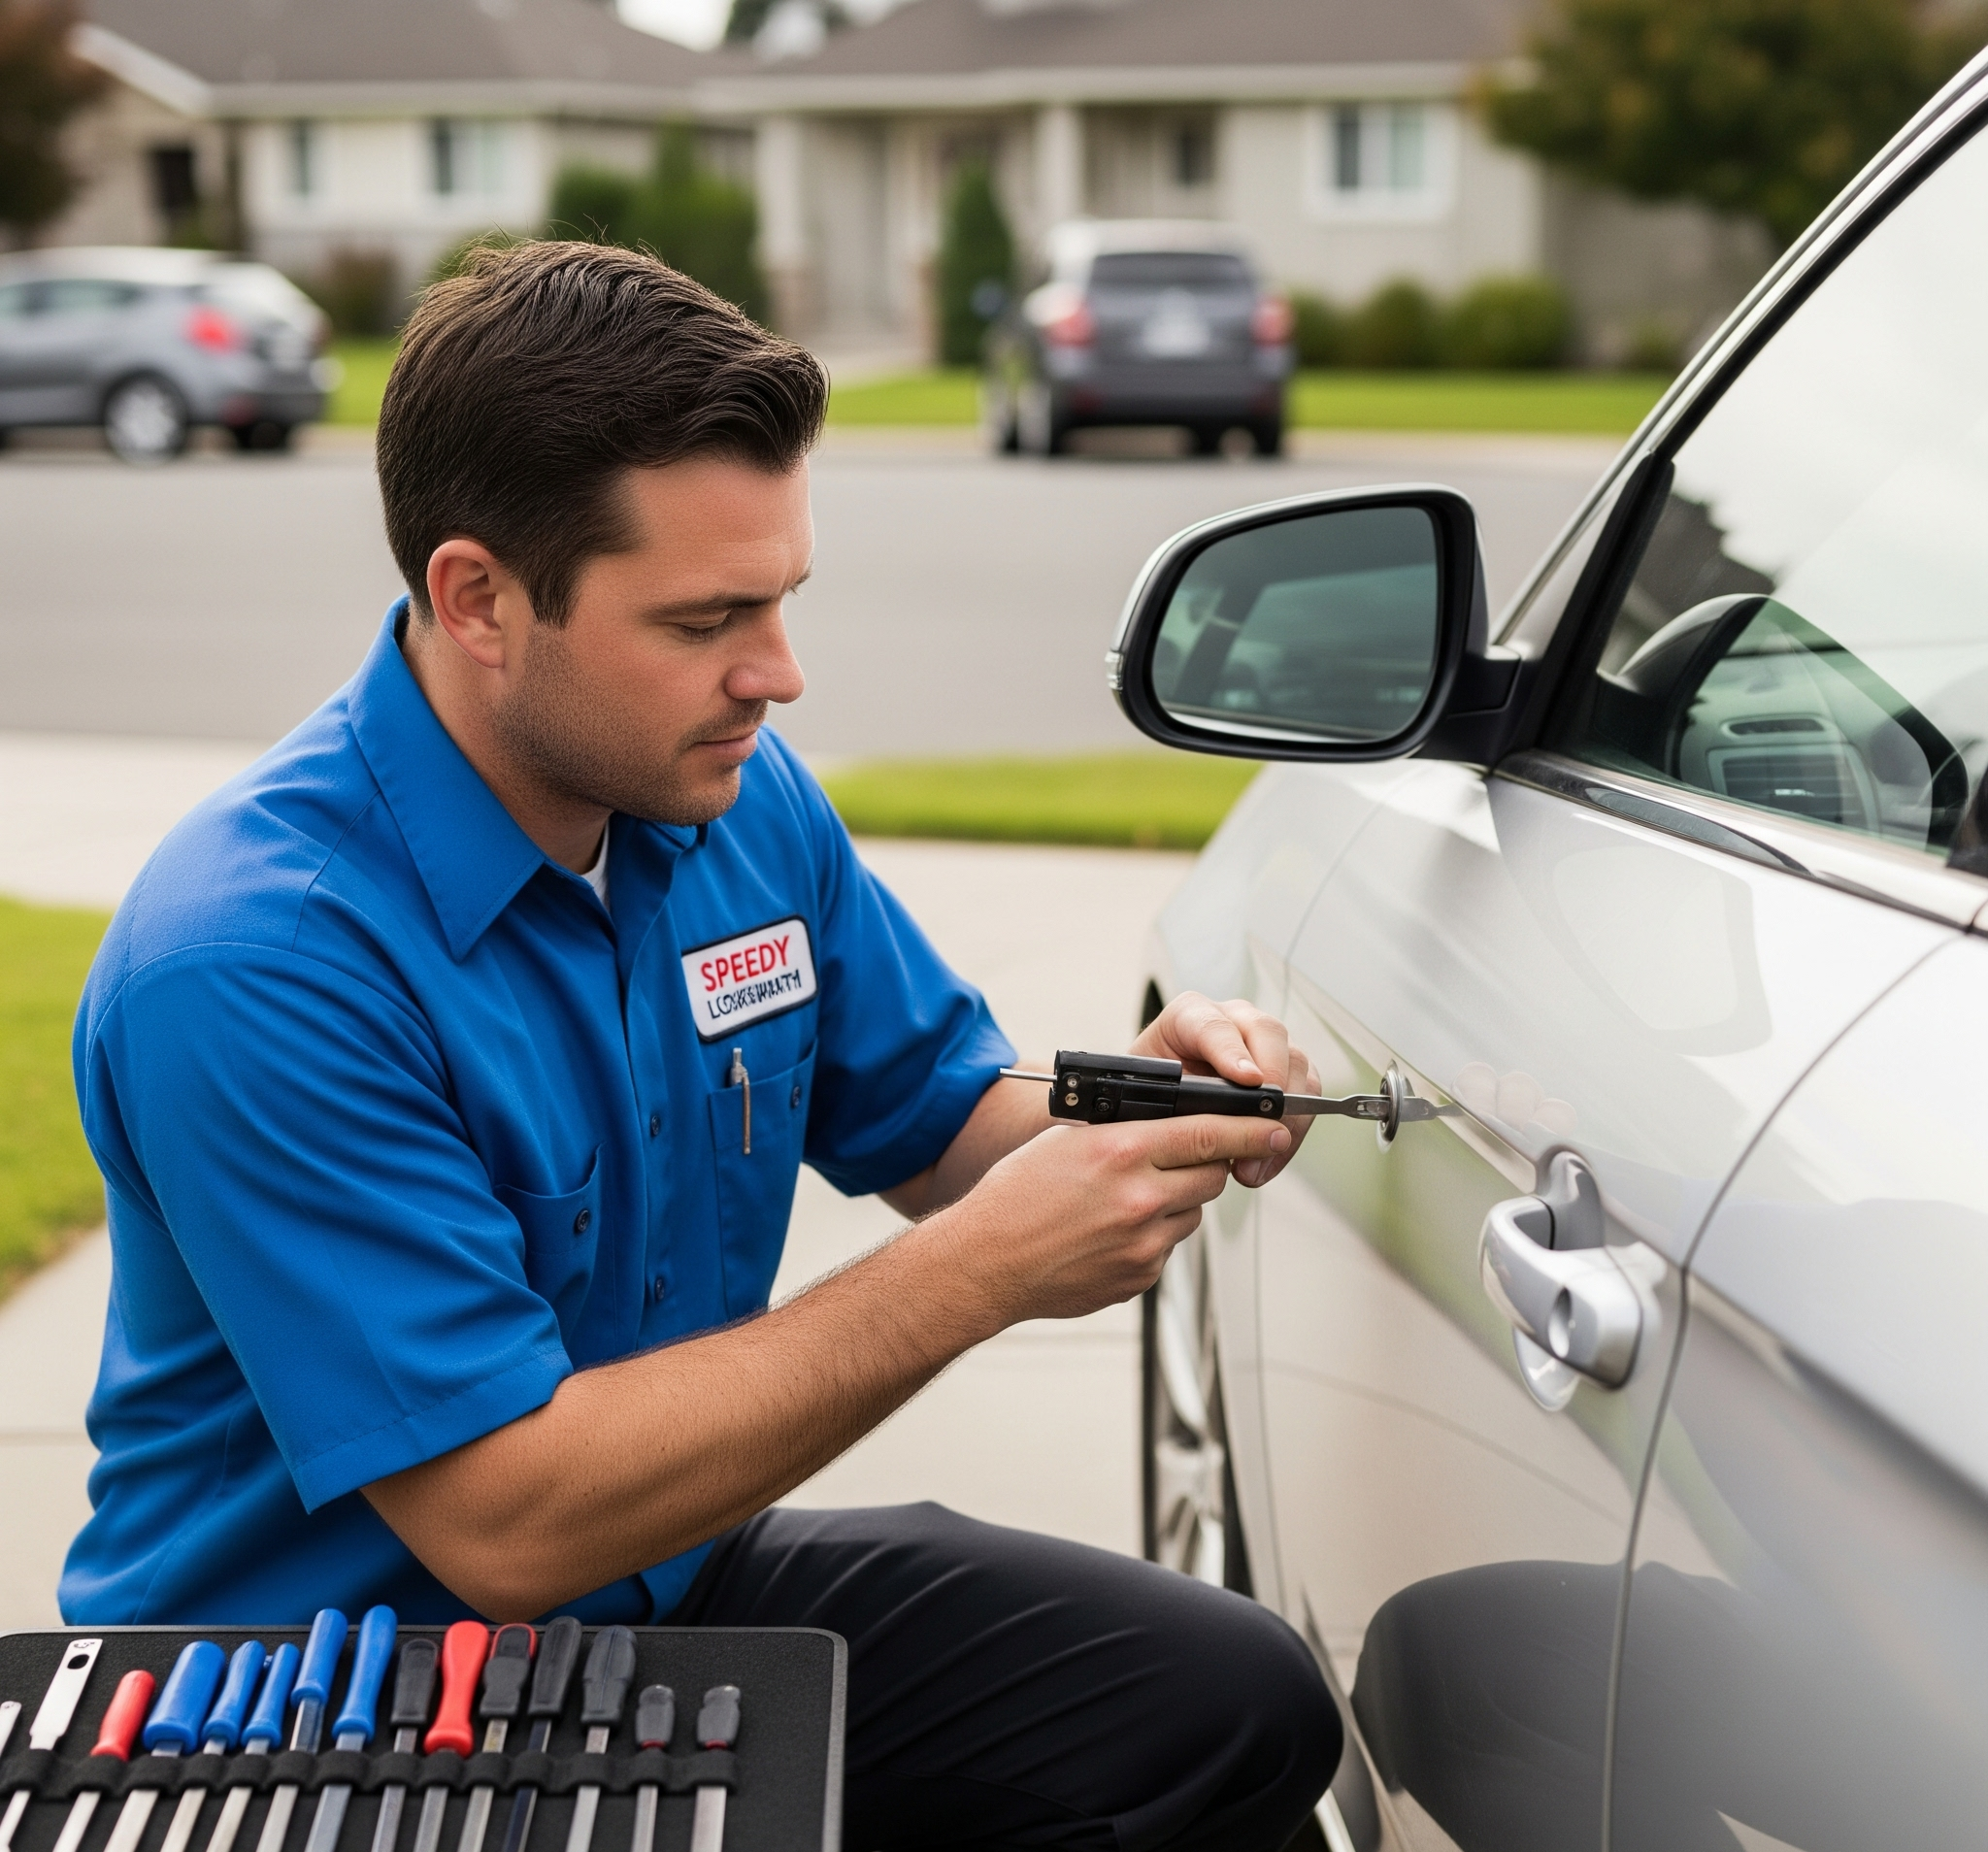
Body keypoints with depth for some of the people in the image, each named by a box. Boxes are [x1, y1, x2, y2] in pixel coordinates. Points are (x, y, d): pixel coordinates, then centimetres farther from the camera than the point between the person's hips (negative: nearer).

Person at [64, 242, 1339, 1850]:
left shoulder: (742, 799, -4)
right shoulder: (257, 962, -27)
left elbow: (935, 1125, 9)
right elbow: (509, 1521, -27)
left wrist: (1130, 1112, -14)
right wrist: (980, 1271, -28)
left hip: (666, 1595, 7)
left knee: (1246, 1714, -6)